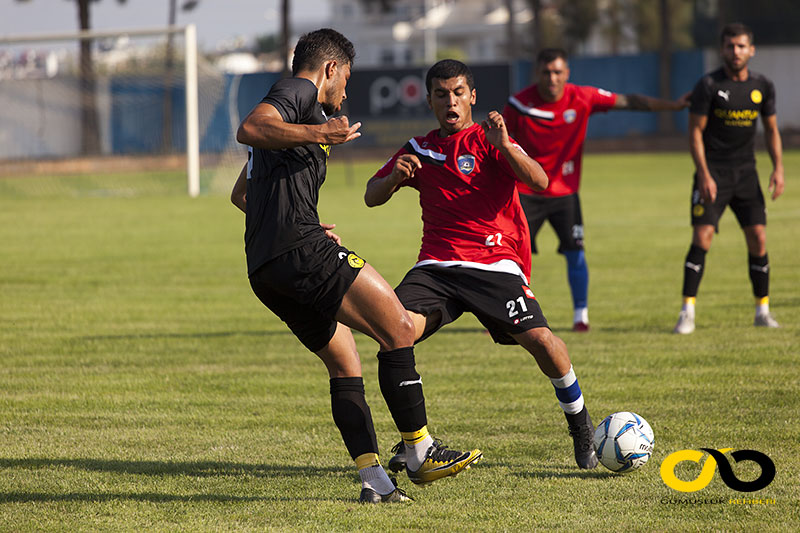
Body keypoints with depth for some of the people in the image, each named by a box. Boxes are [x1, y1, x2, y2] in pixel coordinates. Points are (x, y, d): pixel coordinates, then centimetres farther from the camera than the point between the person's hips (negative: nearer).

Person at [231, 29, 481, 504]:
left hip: (264, 269, 11)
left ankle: (375, 481, 3)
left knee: (345, 365, 12)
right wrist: (318, 135, -24)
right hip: (300, 250, -11)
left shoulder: (297, 104, 31)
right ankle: (421, 451, -7)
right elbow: (250, 129, -19)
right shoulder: (299, 91, 1)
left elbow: (241, 193, 39)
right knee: (398, 328, -9)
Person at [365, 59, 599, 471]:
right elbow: (372, 197, 16)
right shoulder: (419, 150, 17)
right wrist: (394, 175, -7)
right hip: (436, 265, 3)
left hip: (495, 263, -3)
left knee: (539, 339, -20)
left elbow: (538, 181, -11)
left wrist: (503, 145, -28)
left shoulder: (487, 141, 4)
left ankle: (580, 426, 6)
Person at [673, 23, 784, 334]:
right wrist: (704, 175, -16)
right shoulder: (709, 85, -8)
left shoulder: (762, 87, 5)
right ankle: (687, 312, -10)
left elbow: (771, 130, 14)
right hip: (712, 173, -4)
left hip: (746, 172, 4)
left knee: (758, 238, -2)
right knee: (702, 238, -13)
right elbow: (695, 131, -8)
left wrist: (778, 168, 2)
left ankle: (763, 310, 11)